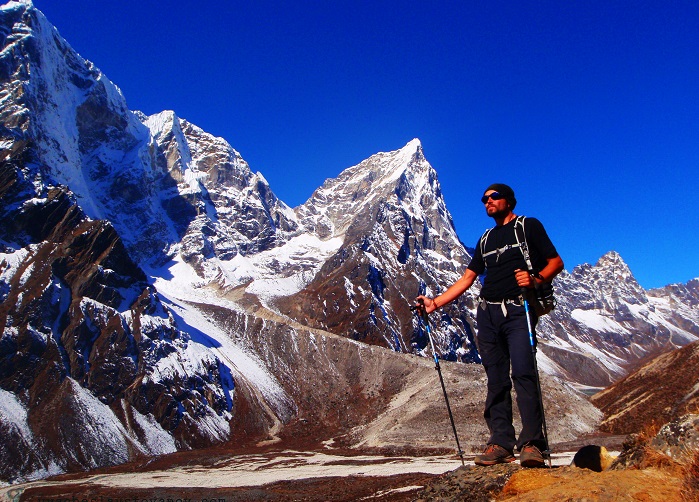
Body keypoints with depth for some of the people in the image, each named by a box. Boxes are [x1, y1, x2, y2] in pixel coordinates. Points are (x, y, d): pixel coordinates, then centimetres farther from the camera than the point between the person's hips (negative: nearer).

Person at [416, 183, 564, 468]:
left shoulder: (529, 226, 9)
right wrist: (435, 303, 14)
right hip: (488, 313, 5)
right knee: (496, 380, 0)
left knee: (523, 372, -18)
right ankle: (501, 444, 2)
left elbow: (556, 263, 3)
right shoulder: (486, 239, 25)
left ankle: (532, 443, -15)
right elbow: (468, 278, 23)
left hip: (518, 310, -5)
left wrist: (535, 279, -19)